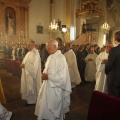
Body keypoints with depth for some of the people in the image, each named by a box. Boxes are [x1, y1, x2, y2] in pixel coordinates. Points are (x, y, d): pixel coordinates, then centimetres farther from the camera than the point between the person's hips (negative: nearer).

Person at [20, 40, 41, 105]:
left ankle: (31, 101, 20)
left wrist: (24, 65, -22)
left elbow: (34, 65, -25)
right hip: (27, 72, 9)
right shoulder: (29, 52, 11)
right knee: (27, 86, 18)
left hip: (31, 73, -9)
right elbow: (26, 61, 17)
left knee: (31, 87, 4)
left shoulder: (35, 53, -19)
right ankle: (28, 98, 34)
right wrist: (23, 64, -2)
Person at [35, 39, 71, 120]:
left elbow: (62, 76, -25)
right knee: (45, 106, 20)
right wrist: (44, 73, -4)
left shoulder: (61, 58, -20)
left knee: (53, 109, 12)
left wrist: (48, 76, -20)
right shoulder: (50, 57, 6)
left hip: (55, 88, -8)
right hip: (47, 86, 8)